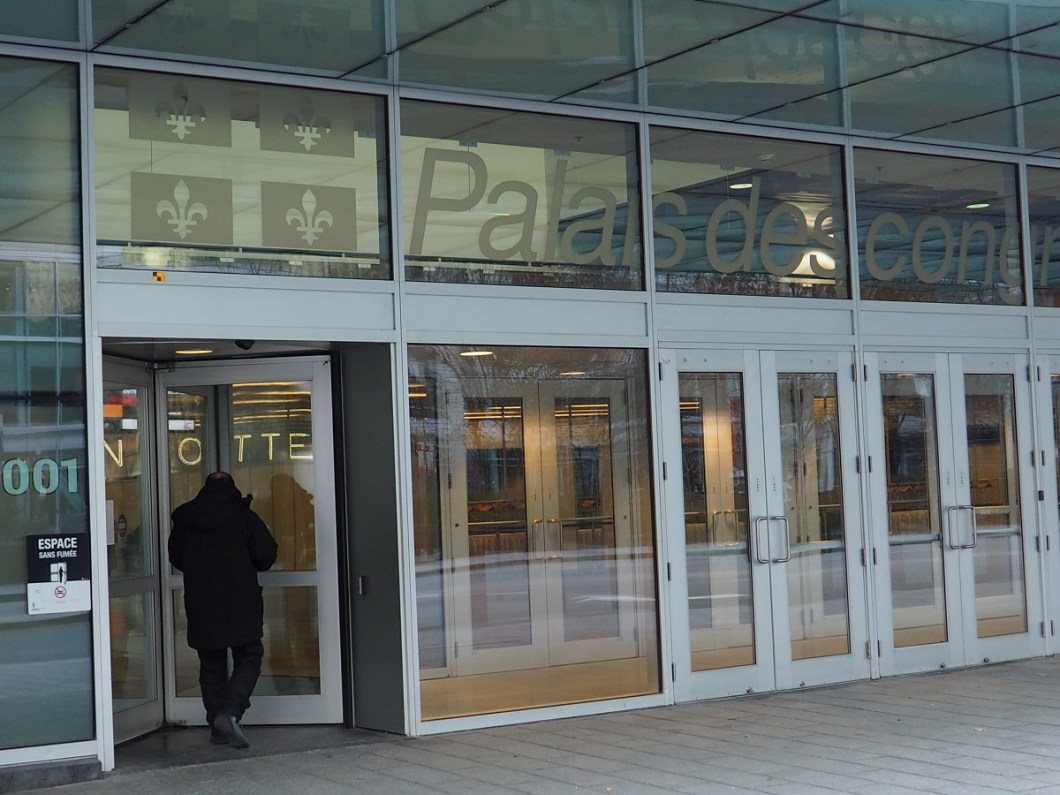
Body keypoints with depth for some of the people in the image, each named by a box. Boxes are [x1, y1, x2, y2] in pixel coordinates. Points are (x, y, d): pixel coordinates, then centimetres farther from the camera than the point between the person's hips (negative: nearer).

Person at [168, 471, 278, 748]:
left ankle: (217, 725, 11)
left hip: (200, 606, 3)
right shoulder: (242, 516, -6)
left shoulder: (184, 519, 5)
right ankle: (230, 712, -16)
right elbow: (266, 554, -8)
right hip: (240, 604, -3)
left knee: (211, 665, 12)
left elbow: (175, 559, 14)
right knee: (248, 658, 3)